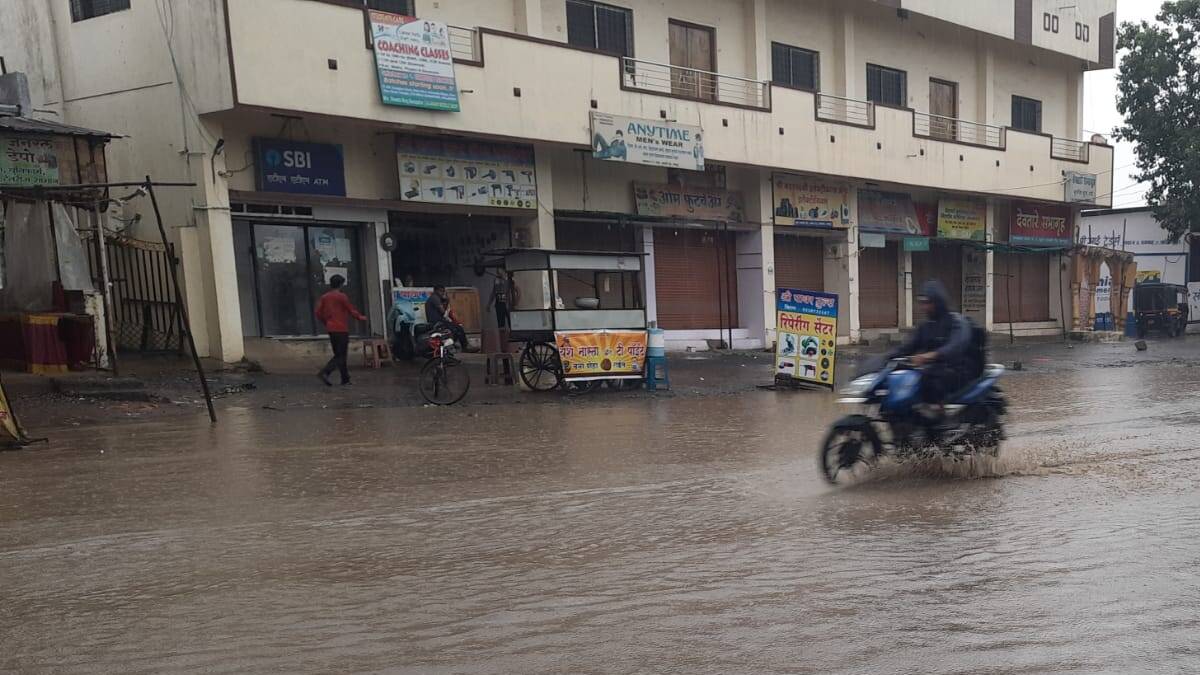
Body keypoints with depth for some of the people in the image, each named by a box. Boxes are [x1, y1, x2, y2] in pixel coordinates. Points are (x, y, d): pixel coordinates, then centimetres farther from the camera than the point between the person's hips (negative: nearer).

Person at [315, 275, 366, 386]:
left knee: (339, 355, 14)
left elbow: (319, 313, 8)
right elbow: (351, 310, -6)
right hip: (341, 329, -7)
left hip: (331, 329, 7)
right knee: (341, 356, -4)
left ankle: (345, 379, 16)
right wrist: (361, 317, 11)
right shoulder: (341, 296, -11)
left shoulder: (324, 297, 8)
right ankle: (325, 372, -21)